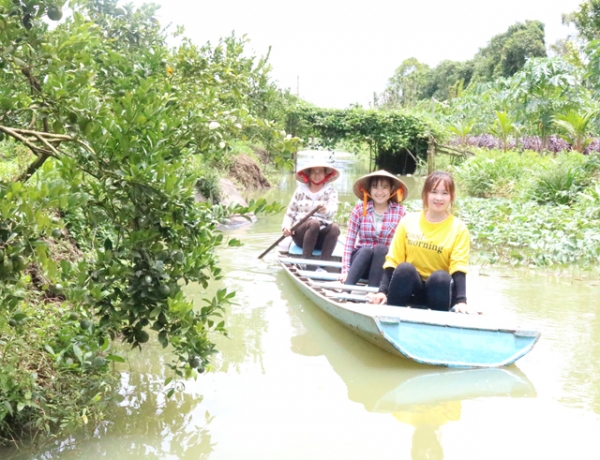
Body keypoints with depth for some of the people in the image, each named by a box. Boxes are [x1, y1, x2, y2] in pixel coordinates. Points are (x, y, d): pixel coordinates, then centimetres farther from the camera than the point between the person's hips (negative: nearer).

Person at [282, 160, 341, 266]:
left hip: (322, 236, 1)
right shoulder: (301, 190, 10)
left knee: (334, 227, -32)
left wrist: (326, 209, -39)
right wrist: (286, 226, -10)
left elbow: (333, 208, -15)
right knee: (314, 223, -33)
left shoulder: (331, 192, 7)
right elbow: (290, 213, 12)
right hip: (301, 233, 0)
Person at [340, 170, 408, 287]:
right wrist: (345, 270, -16)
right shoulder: (359, 209, -2)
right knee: (366, 250, -32)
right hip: (361, 257, 0)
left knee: (380, 248, -31)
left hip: (384, 262, 0)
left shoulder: (400, 211, -2)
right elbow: (349, 241, -7)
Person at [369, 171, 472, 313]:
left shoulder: (458, 228, -2)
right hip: (411, 287, 1)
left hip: (440, 287, -1)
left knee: (441, 277, -33)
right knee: (404, 268, -30)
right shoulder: (408, 221, 2)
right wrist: (383, 291, -12)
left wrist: (461, 300, -27)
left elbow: (458, 267, -11)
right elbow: (393, 260, 1)